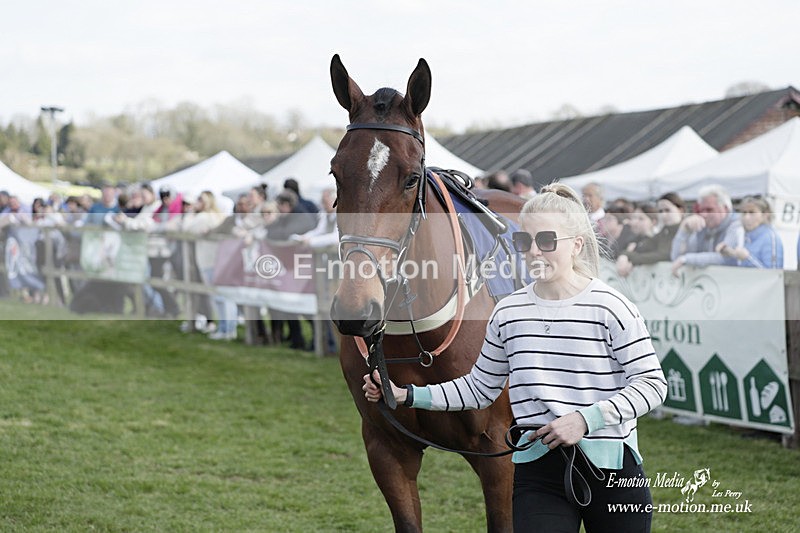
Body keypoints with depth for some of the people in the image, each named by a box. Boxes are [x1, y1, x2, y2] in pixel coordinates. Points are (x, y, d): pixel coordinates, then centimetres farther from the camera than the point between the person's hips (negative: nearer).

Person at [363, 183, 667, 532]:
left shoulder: (609, 307, -8)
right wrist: (405, 395, 5)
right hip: (538, 473, 2)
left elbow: (651, 383, -9)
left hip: (612, 467, -2)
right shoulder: (508, 313, 5)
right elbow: (480, 388, 15)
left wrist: (585, 418, -20)